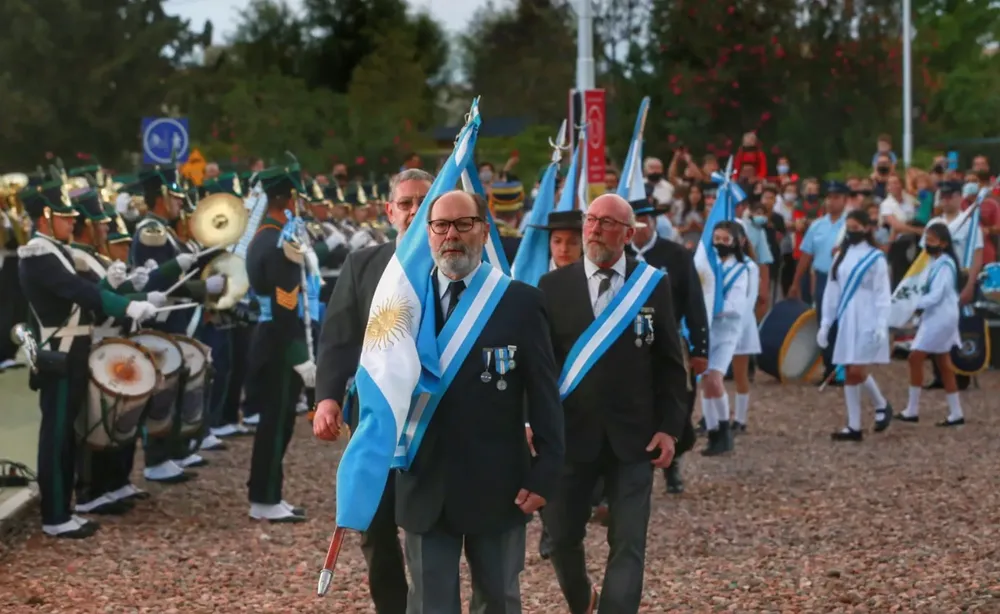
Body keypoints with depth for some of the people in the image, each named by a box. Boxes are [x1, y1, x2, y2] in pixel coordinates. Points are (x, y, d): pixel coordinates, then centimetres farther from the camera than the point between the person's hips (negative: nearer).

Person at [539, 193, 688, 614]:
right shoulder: (553, 286, 1)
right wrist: (539, 426, -6)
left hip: (633, 436, -1)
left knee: (628, 544, -3)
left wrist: (670, 427, -3)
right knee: (561, 537, 11)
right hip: (570, 434, 1)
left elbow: (669, 363, 4)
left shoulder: (654, 285, 1)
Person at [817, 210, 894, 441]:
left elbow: (883, 294, -7)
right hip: (846, 321, 6)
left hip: (867, 321, -6)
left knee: (858, 371, -14)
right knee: (849, 374, 4)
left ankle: (882, 405, 12)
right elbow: (832, 292, 13)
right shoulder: (842, 257, 12)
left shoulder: (875, 258, -4)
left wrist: (882, 325, -15)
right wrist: (825, 324, 11)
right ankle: (854, 427, 7)